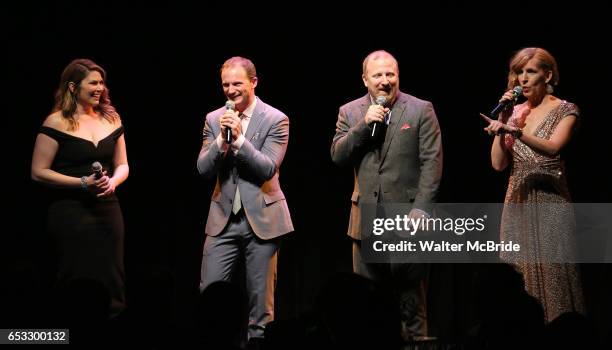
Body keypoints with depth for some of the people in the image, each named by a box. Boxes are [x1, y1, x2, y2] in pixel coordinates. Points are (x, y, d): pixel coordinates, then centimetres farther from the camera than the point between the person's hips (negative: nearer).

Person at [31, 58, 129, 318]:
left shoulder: (110, 118, 10)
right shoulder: (57, 123, -6)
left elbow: (122, 165, 15)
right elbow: (39, 172, -8)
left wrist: (113, 182, -8)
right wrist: (83, 183, -15)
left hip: (108, 208, 5)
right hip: (70, 212, -5)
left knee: (111, 282, 5)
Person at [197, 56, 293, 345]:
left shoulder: (275, 120, -5)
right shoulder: (214, 119, 6)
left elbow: (268, 169, -13)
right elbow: (203, 170, 0)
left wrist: (239, 137, -23)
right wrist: (222, 139, -16)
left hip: (262, 218, -3)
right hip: (223, 219, 3)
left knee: (260, 297, 3)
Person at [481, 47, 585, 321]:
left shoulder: (564, 110, -1)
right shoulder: (516, 112, 12)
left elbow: (553, 147, -22)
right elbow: (499, 164, 4)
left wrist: (514, 131, -36)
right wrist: (502, 121, -4)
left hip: (550, 204, -4)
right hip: (517, 203, 5)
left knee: (552, 277, -8)